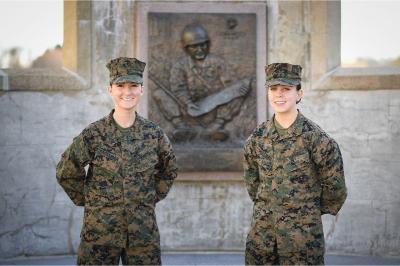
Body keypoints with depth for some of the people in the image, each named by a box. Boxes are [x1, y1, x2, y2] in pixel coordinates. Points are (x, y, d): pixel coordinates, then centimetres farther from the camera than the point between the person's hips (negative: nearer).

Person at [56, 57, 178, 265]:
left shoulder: (154, 134, 1)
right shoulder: (93, 134, -6)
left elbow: (169, 171, 18)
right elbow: (66, 172, 4)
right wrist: (86, 201, 5)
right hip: (100, 230, -2)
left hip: (144, 232, 2)